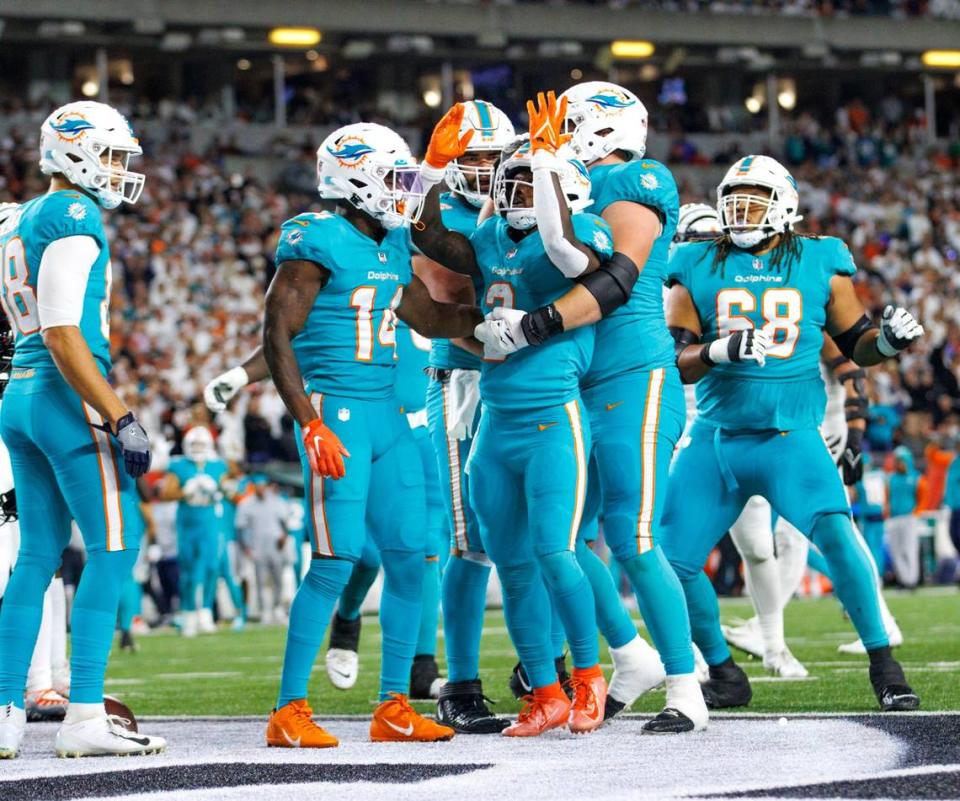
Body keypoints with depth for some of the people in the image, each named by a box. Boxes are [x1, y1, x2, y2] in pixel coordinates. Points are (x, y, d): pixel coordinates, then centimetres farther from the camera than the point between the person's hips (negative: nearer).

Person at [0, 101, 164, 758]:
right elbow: (63, 334, -19)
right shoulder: (75, 218, -12)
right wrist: (120, 418, -20)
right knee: (114, 548, -6)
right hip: (67, 398, -9)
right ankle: (85, 716, -10)